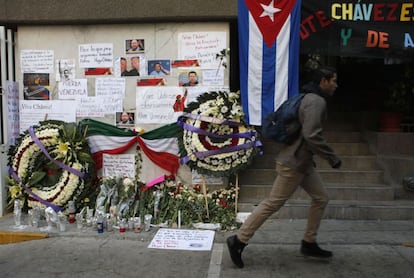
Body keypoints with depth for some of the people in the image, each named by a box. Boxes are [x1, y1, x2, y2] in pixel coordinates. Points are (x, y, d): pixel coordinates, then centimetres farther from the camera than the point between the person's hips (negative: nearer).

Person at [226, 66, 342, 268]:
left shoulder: (310, 99, 15)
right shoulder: (317, 101, -17)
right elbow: (312, 135, -27)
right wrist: (332, 158, -17)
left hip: (302, 162, 10)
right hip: (293, 163, -10)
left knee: (321, 198, 14)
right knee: (272, 204, -4)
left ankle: (308, 243, 24)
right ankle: (238, 241, 6)